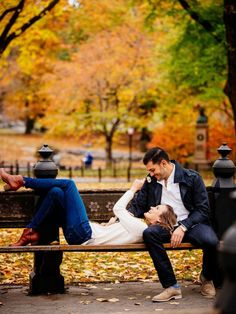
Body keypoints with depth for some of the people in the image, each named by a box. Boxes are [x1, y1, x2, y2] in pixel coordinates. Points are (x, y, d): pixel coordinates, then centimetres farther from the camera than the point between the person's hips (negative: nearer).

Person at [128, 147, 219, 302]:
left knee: (211, 242, -35)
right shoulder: (151, 181, 10)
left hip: (191, 223, -3)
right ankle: (171, 286, -28)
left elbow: (202, 209, -6)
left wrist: (183, 227, -18)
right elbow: (138, 206, 16)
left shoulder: (192, 177, -3)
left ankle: (207, 278, 2)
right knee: (149, 233, -32)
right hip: (166, 226, 3)